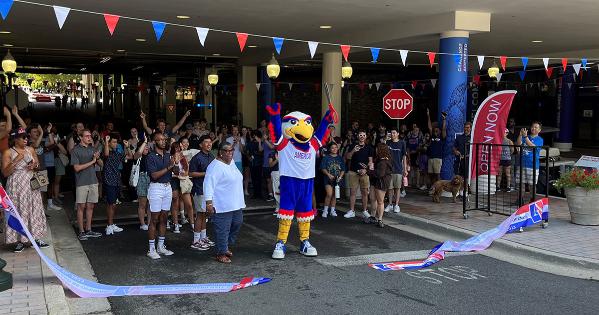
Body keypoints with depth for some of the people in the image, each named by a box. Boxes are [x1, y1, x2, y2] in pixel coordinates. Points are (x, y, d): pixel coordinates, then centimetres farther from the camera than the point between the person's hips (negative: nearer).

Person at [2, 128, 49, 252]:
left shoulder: (30, 150, 8)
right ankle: (20, 241, 6)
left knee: (34, 210, 6)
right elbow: (5, 173, -10)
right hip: (17, 186, -5)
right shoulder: (8, 153, -6)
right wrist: (16, 160, -21)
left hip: (32, 185, 5)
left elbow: (38, 163, 20)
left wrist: (35, 165, -4)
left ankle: (36, 237, 14)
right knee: (18, 212, -2)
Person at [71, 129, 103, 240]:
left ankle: (88, 230, 17)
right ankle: (81, 231, 6)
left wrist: (97, 158, -9)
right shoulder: (76, 150, -5)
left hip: (93, 181, 5)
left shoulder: (92, 149, 11)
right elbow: (77, 168, -12)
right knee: (81, 206, 0)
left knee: (90, 206, 9)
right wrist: (91, 162, -13)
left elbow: (101, 164, 12)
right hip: (81, 182, -5)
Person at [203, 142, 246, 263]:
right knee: (223, 229, -3)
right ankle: (221, 253, 10)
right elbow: (209, 185, -21)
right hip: (222, 206, -9)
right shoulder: (215, 166, -17)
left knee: (237, 224, 17)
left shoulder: (231, 163, 13)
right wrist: (209, 203, -26)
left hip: (236, 204, 9)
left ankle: (226, 246, 33)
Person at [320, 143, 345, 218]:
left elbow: (343, 169, 10)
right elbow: (323, 168, -2)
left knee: (334, 195, 7)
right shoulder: (326, 157, 1)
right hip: (328, 179, -3)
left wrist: (340, 176, -6)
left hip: (337, 180, 3)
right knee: (329, 194, -14)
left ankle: (332, 210, 17)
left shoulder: (340, 158, 11)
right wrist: (329, 175, -15)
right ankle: (325, 210, -3)